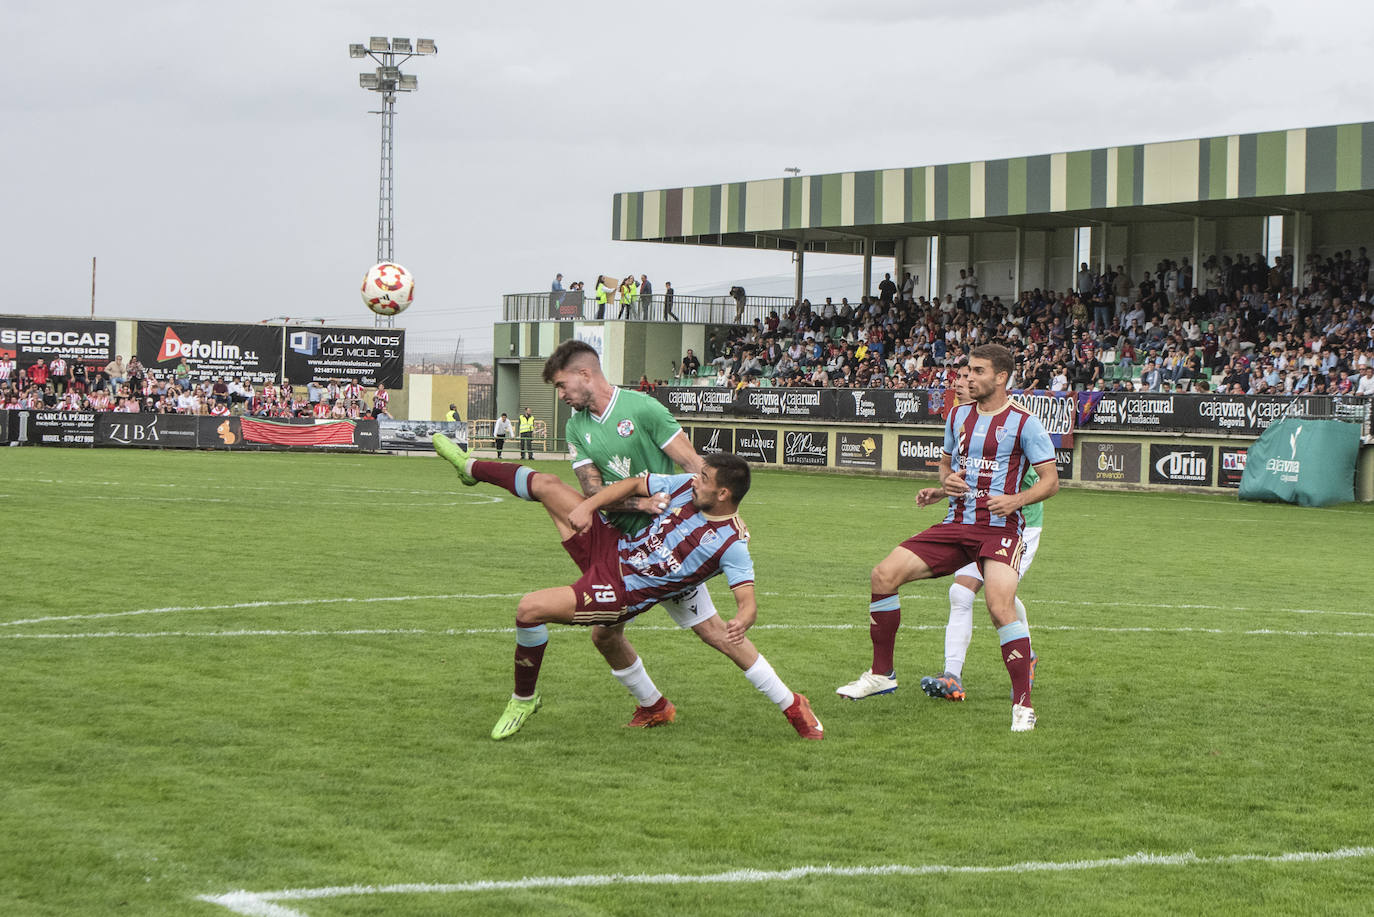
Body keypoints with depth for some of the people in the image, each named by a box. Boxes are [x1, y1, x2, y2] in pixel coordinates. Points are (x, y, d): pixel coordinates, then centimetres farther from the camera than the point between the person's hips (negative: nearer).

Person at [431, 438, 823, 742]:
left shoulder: (732, 545, -22)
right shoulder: (686, 486, -5)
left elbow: (747, 601, -24)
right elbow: (633, 485, 7)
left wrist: (740, 622, -47)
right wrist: (587, 505, -4)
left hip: (621, 594, -6)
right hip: (613, 548, 7)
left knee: (529, 608, -20)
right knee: (545, 485, 4)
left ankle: (525, 699, 6)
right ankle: (471, 468, 32)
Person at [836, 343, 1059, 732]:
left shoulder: (1023, 422, -5)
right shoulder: (958, 415, 13)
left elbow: (1050, 481, -4)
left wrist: (1016, 500, -22)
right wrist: (944, 484, 3)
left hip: (1000, 529, -6)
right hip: (956, 525, 6)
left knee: (1000, 607, -27)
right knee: (883, 576, -7)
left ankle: (1023, 704, -16)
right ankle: (882, 673, 7)